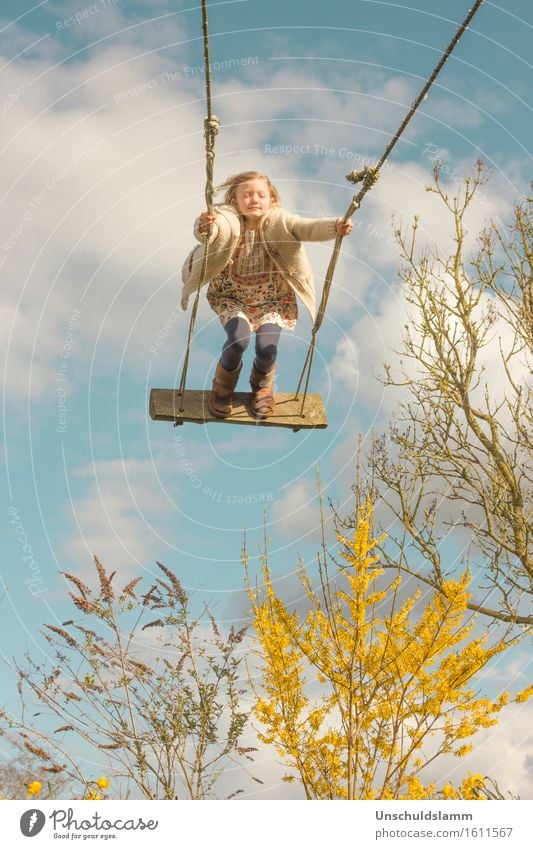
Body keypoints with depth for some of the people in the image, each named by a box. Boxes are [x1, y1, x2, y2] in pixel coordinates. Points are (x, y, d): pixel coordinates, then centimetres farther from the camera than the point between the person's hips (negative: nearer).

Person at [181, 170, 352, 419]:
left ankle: (262, 385, 22)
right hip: (233, 297, -1)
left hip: (272, 299, 1)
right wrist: (205, 228, -60)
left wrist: (335, 227, -46)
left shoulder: (278, 222, -12)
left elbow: (306, 228, -27)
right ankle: (223, 386, 12)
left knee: (267, 347, -18)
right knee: (238, 339, -24)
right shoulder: (228, 220, -15)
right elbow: (213, 232, -35)